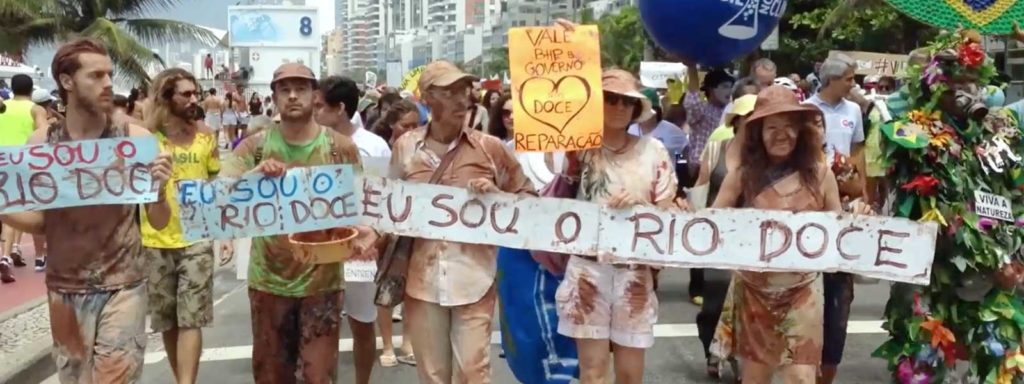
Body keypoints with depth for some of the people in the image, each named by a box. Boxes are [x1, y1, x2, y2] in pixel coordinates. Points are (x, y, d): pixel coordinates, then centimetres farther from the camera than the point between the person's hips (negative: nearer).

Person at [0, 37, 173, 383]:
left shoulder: (136, 138, -7)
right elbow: (39, 221, 5)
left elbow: (159, 222, -3)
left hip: (122, 286, -2)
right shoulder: (41, 141, -1)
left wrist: (159, 190, -23)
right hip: (64, 288, 3)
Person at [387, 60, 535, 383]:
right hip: (422, 278, 2)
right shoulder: (405, 147, 4)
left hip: (474, 277, -2)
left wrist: (497, 195, -12)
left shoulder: (490, 147, -2)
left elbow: (528, 197, 6)